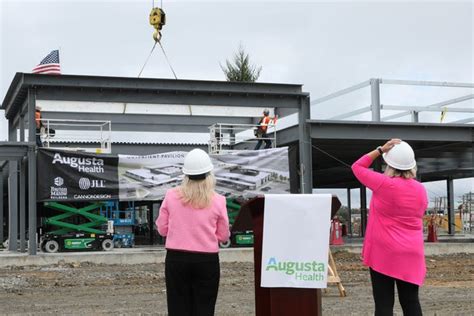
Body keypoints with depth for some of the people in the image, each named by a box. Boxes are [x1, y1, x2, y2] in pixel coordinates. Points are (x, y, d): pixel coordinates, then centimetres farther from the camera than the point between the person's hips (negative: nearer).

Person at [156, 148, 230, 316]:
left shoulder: (171, 196, -4)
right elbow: (223, 236, 2)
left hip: (176, 259, 1)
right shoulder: (217, 201, -7)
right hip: (207, 261, -1)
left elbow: (162, 229, 4)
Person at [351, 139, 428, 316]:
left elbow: (357, 167, -1)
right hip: (411, 254, 5)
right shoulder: (420, 190, 2)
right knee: (411, 302, 9)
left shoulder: (384, 184, -13)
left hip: (384, 253, -5)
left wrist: (380, 150, -1)